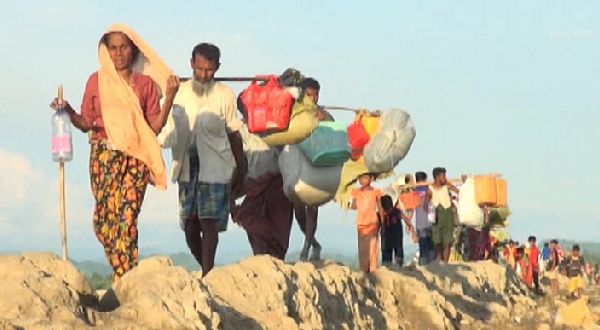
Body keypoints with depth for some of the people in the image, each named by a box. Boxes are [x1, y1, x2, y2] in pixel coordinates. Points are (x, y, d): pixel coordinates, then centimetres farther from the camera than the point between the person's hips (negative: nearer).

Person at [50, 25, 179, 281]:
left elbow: (155, 126, 6)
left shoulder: (145, 84, 11)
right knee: (104, 217, -5)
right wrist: (68, 112, -5)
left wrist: (169, 97, -4)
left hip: (135, 156, -1)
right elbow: (86, 123, 12)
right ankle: (124, 274, 12)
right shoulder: (97, 81, 12)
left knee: (127, 216, -12)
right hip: (104, 153, 1)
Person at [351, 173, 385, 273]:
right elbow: (354, 206, 8)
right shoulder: (357, 192, 4)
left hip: (373, 223, -2)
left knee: (372, 248, -3)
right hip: (361, 223, 2)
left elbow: (380, 208, 4)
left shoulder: (376, 191, -1)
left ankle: (372, 271, 1)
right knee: (362, 249, 3)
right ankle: (363, 271, 7)